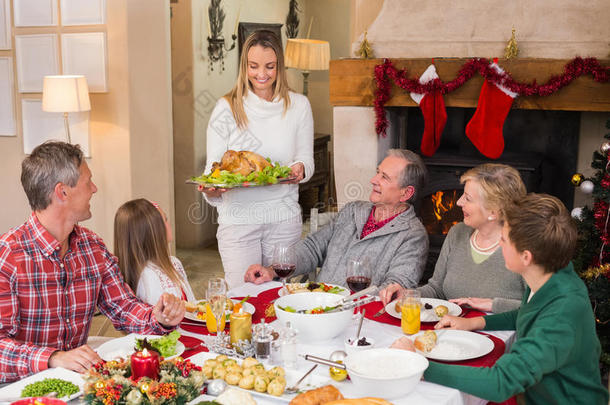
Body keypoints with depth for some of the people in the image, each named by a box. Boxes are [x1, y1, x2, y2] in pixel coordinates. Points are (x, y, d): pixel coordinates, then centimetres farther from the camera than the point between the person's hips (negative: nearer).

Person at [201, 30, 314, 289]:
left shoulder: (298, 105, 4)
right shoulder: (227, 108, -1)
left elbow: (306, 159, 7)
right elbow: (213, 165, 0)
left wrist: (300, 169, -16)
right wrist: (211, 188, -22)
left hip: (284, 217, 2)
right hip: (237, 218, -1)